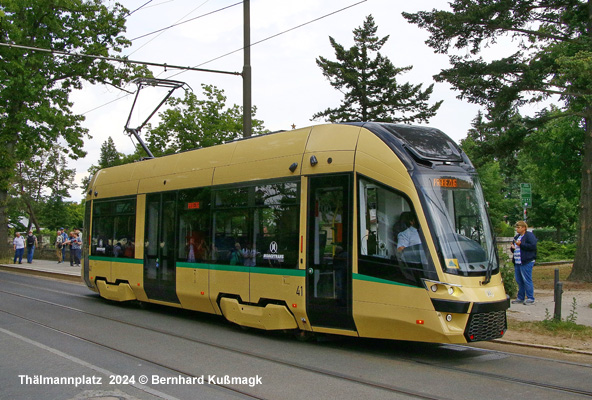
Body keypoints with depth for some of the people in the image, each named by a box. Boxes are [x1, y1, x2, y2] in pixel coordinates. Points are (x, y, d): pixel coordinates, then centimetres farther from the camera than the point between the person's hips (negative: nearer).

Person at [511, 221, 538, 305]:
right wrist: (512, 247, 7)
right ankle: (520, 298, 19)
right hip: (517, 262, 8)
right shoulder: (517, 237, 20)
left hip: (526, 262, -8)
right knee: (519, 280, 11)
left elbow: (533, 246, -18)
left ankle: (530, 299, -1)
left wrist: (521, 244, -18)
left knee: (527, 280, -7)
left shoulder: (529, 235, -5)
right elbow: (513, 247, 31)